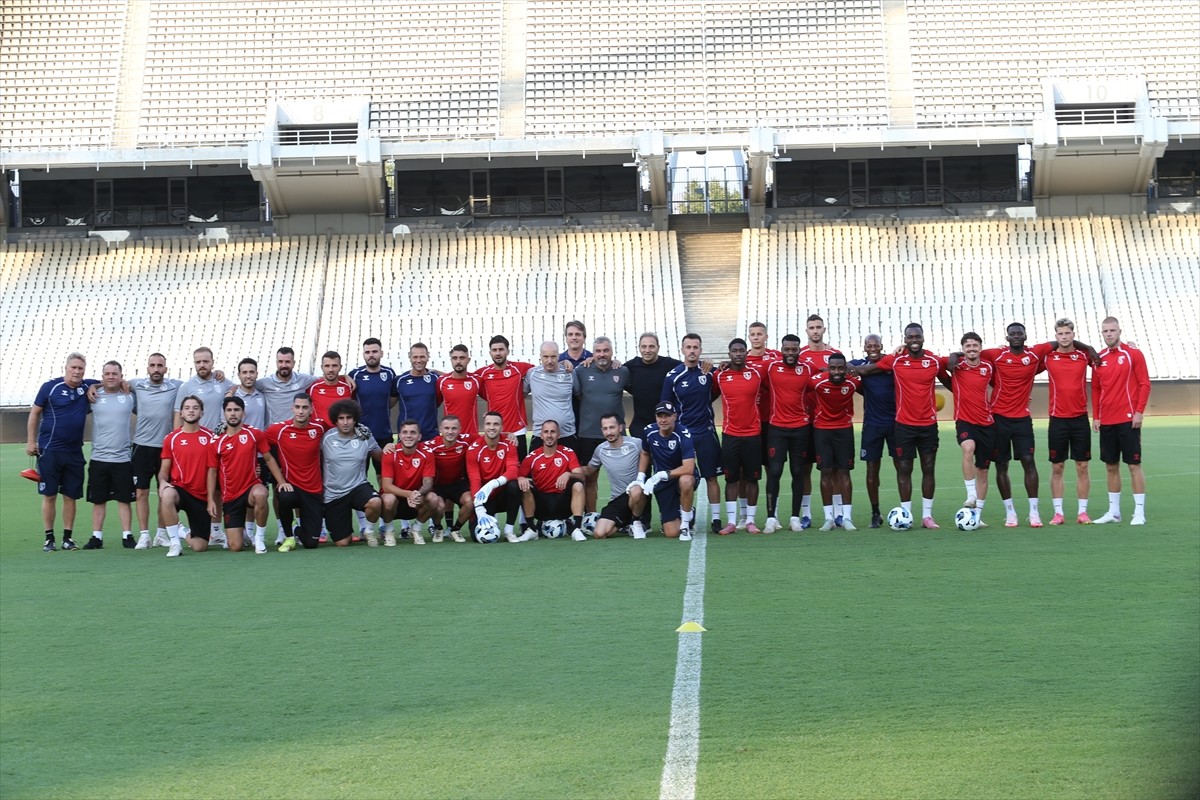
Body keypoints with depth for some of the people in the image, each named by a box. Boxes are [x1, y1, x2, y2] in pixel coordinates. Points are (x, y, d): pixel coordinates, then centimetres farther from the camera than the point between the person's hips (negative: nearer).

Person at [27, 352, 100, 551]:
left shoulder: (88, 387, 4)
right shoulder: (50, 387, -3)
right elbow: (34, 413, 3)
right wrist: (30, 441, -1)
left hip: (74, 452, 3)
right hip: (49, 451, -3)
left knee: (71, 496, 5)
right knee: (49, 495, 1)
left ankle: (68, 537, 14)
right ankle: (49, 538, 8)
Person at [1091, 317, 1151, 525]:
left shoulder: (1133, 353, -4)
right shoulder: (1099, 358, 9)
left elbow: (1144, 384, -5)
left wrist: (1139, 412, -12)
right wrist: (1095, 416, 7)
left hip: (1128, 420, -5)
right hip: (1106, 422, 5)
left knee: (1134, 464, -2)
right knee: (1111, 466, 9)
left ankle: (1139, 512, 1)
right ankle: (1114, 511, 16)